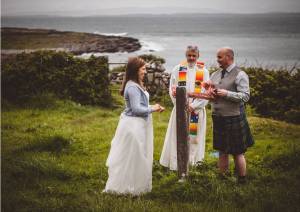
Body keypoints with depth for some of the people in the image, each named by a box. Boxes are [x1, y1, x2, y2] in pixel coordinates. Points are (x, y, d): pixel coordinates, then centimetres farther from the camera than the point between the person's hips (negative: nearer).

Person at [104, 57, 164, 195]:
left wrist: (153, 107, 5)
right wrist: (152, 109, -12)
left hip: (137, 124, 10)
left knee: (133, 157, 17)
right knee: (133, 157, 0)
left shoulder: (136, 85, 11)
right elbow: (136, 109, -23)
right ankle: (130, 188, 12)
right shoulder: (132, 87, -21)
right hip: (134, 125, -10)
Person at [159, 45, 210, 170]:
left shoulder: (203, 71, 1)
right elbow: (172, 89, -1)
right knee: (178, 136, 2)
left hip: (197, 109, 0)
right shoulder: (178, 69, 2)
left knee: (194, 135, 5)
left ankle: (193, 160, 15)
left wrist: (193, 106, -11)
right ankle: (176, 162, 8)